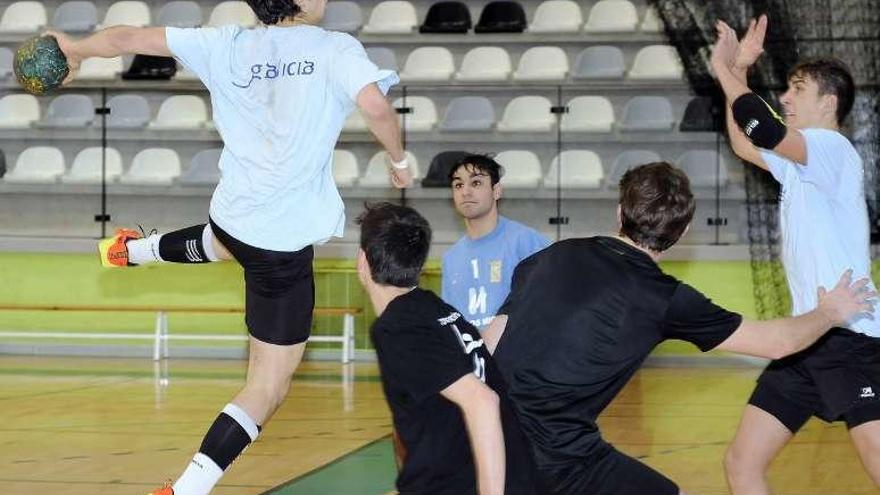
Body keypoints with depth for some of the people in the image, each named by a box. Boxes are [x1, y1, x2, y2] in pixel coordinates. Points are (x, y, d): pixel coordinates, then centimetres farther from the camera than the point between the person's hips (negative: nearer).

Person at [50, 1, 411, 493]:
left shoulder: (229, 45, 1)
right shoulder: (335, 48, -13)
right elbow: (376, 105, -28)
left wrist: (77, 48, 25)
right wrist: (399, 159, -8)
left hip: (232, 214, 7)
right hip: (284, 247, -7)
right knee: (269, 385, 1)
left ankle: (133, 249, 67)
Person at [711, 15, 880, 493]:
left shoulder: (832, 148, -8)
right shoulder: (801, 162, 19)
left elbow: (765, 130, -26)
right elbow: (744, 144, 32)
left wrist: (725, 69, -12)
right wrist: (737, 69, 22)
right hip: (806, 341, 9)